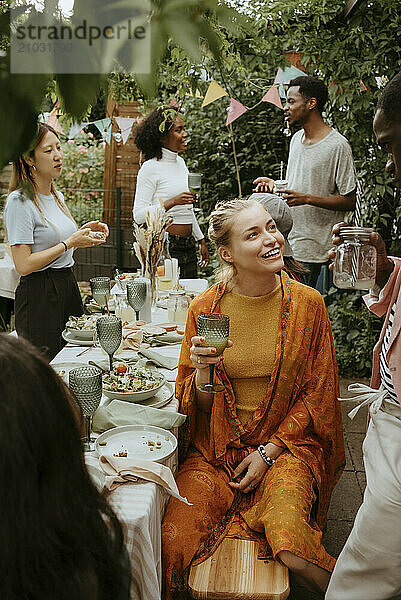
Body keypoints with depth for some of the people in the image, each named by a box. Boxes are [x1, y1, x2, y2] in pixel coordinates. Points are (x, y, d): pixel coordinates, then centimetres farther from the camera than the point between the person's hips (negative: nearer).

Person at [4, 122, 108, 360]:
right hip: (39, 296, -8)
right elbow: (24, 265, -20)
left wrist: (83, 232, 6)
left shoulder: (57, 196, 12)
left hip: (68, 286, 8)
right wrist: (70, 242, -16)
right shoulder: (19, 202, -14)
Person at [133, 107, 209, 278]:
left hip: (188, 246, 8)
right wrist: (172, 202, -23)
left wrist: (201, 240, 22)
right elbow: (139, 215, -14)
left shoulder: (180, 162, 15)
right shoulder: (151, 168, -9)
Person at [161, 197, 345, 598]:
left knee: (291, 549, -25)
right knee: (173, 541, -20)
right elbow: (196, 405, 2)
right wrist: (203, 370, -21)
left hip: (286, 443, 0)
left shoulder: (307, 303, -5)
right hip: (216, 447, 1)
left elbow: (317, 394, 1)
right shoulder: (205, 308, -5)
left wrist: (268, 452, -8)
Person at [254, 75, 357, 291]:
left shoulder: (338, 145, -13)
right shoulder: (296, 138, 13)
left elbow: (350, 201, -14)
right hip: (289, 245, 8)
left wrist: (306, 198, -23)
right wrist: (274, 184, 4)